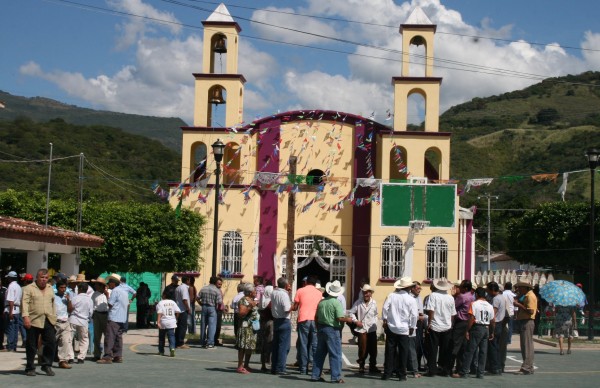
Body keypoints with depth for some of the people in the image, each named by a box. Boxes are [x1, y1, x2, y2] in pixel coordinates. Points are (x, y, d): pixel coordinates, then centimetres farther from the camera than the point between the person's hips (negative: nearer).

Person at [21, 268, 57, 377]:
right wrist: (25, 316, -21)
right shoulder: (29, 289, 0)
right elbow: (25, 303, -10)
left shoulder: (50, 289, 18)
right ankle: (30, 368, 14)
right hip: (33, 321, -4)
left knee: (51, 343, -3)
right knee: (32, 346, 3)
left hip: (49, 321, 4)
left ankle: (47, 365, 10)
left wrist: (54, 317, 17)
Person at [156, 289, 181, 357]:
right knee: (171, 336, -1)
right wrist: (176, 319, 16)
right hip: (171, 323, 2)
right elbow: (178, 312, 2)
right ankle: (172, 348, -24)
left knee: (161, 337, 13)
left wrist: (158, 322, -20)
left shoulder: (160, 303, -5)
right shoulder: (173, 302, 7)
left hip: (163, 323, -2)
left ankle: (161, 351, 22)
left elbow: (159, 313, -16)